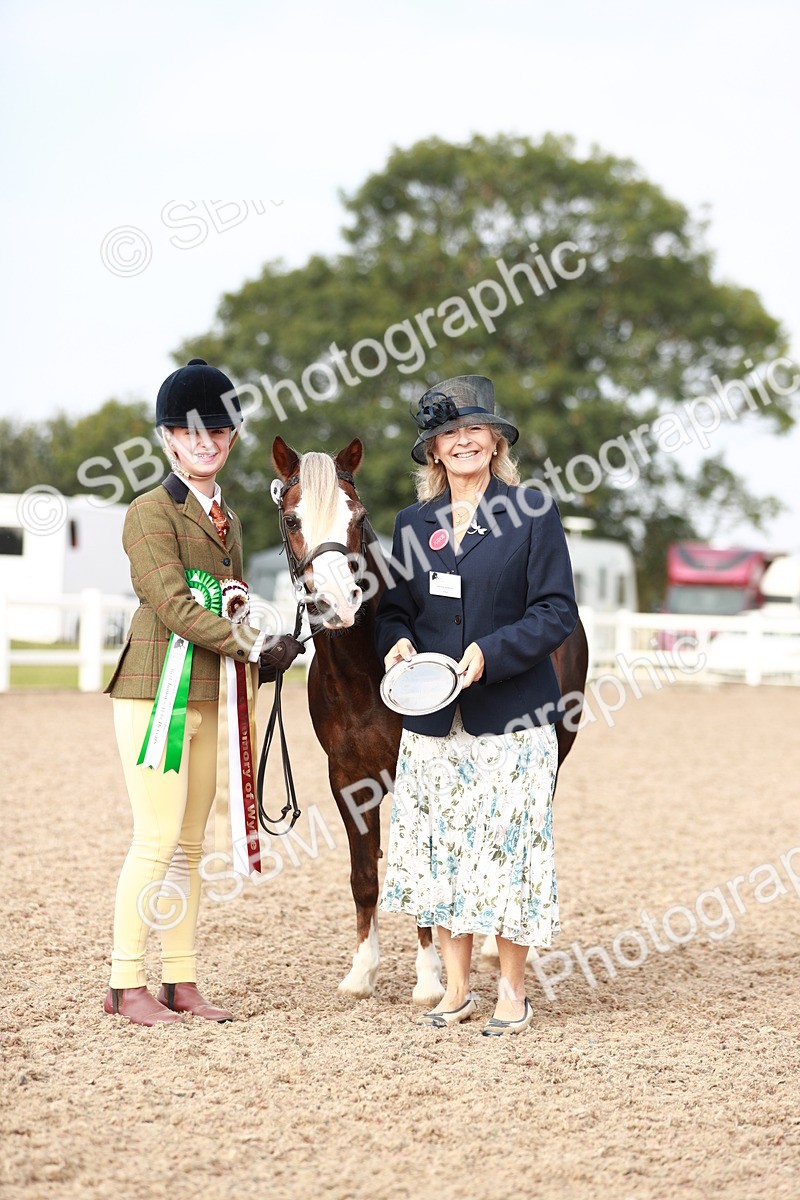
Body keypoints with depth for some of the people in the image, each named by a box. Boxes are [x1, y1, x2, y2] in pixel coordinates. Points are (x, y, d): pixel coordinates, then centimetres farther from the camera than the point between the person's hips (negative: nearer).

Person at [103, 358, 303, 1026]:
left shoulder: (226, 518, 17)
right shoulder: (151, 512, -7)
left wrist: (268, 653, 5)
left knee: (189, 844, 10)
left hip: (211, 697, 8)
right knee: (157, 840, -7)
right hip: (157, 692, -8)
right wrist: (255, 644, -20)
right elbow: (173, 606, -16)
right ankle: (127, 985, 0)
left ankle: (181, 983, 15)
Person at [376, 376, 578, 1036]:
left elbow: (557, 611, -7)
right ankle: (457, 988, 18)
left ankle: (512, 992, 11)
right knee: (440, 845, 7)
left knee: (508, 844, -1)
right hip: (432, 721, 4)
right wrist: (398, 643, -6)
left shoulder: (533, 512, -3)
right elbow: (395, 609, 16)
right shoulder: (414, 523, 10)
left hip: (511, 715, -4)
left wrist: (491, 653, -19)